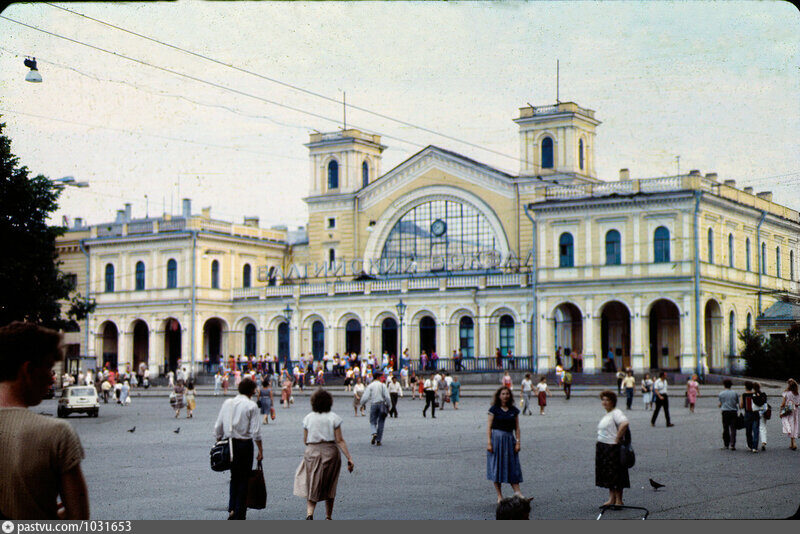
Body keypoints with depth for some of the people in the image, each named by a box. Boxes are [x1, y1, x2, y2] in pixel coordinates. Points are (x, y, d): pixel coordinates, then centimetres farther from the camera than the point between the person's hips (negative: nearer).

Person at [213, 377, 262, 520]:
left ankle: (231, 509, 5)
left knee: (234, 477, 18)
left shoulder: (227, 403, 6)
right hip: (245, 444, -4)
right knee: (243, 479, 5)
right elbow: (256, 432, -11)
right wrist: (260, 451, -5)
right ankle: (239, 514, 6)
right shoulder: (251, 406, -8)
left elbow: (218, 428, 8)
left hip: (230, 444, 4)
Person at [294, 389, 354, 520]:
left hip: (312, 453, 0)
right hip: (331, 452, 0)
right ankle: (328, 517, 24)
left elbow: (305, 441, 5)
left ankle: (309, 513, -19)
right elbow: (340, 440, -8)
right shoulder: (333, 417, -5)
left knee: (312, 486, 4)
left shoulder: (308, 418, -1)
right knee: (330, 487, 16)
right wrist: (349, 458, -5)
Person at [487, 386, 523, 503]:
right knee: (496, 467, 0)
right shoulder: (494, 409, -2)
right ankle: (499, 496, 6)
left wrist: (518, 442, 0)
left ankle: (517, 492, 2)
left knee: (513, 467, 1)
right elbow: (489, 427, -4)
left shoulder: (514, 410, 7)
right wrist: (488, 442, -11)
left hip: (509, 439, 3)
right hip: (496, 438, -3)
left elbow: (517, 428, 9)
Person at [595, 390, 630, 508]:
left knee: (616, 474, -3)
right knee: (607, 473, 12)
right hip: (602, 448, 10)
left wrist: (618, 438, -25)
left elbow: (624, 423, -32)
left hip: (613, 447, -9)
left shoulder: (616, 412, -15)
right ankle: (612, 498, 19)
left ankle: (619, 500, 3)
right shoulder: (606, 414, 15)